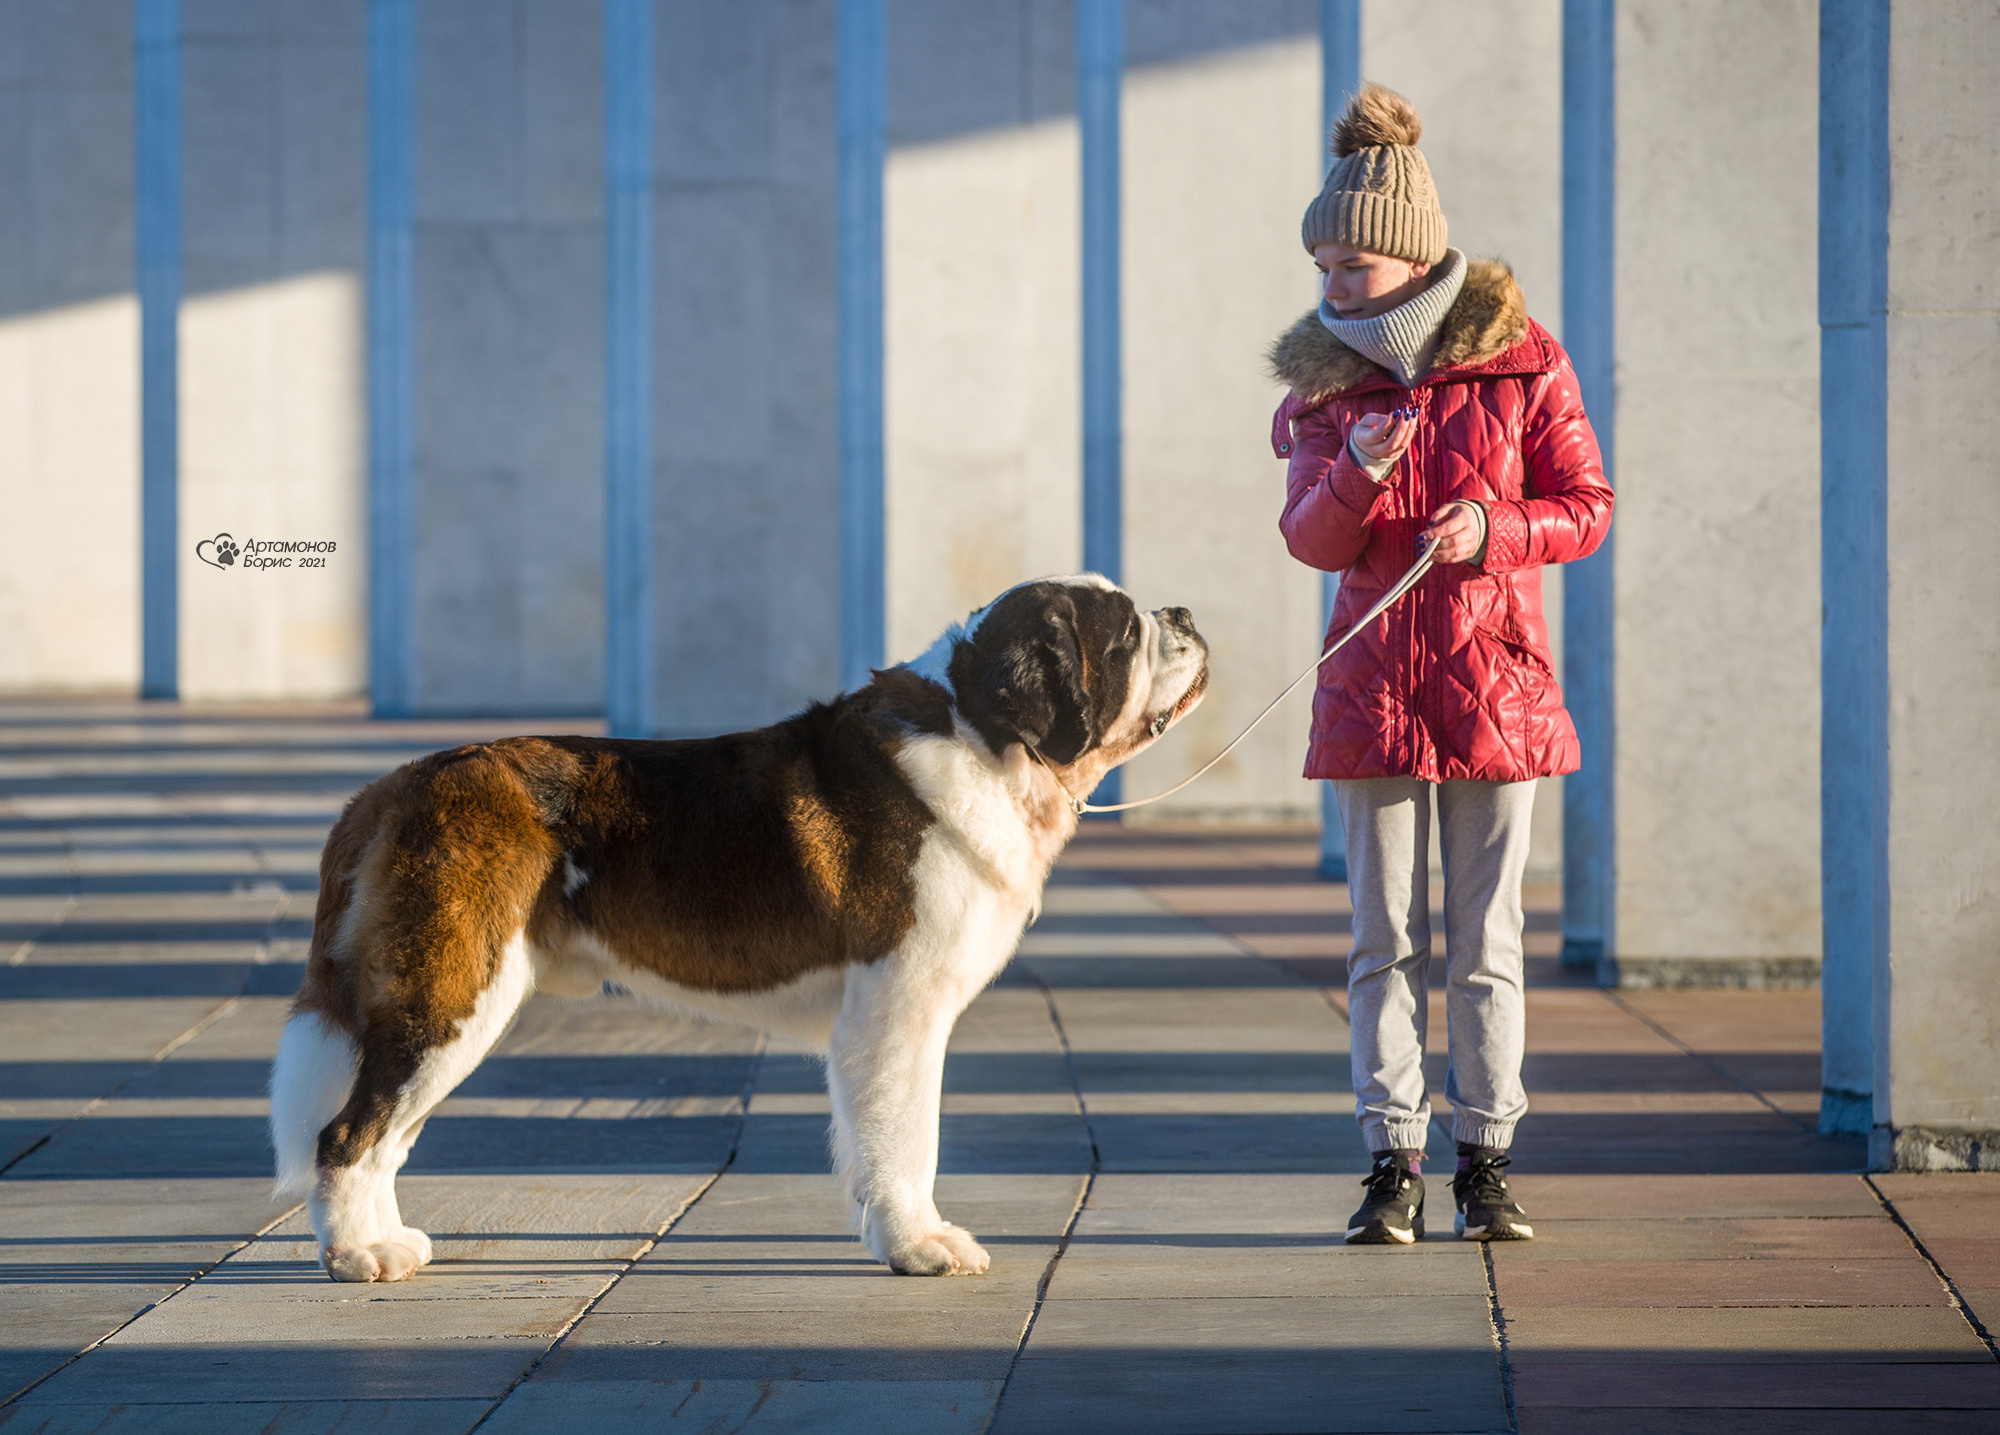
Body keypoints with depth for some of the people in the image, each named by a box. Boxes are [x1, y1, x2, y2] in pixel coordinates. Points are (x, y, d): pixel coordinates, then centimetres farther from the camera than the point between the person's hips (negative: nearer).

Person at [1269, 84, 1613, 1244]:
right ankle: (1393, 1166, 4)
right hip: (1374, 687, 2)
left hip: (1494, 677, -2)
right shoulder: (1325, 376, 4)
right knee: (1387, 936, 2)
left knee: (1487, 936, 2)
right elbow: (1312, 540, -2)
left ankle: (1488, 1163, 9)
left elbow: (1589, 507, -1)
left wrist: (1495, 529, -19)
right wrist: (1355, 475, -23)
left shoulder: (1521, 360, -2)